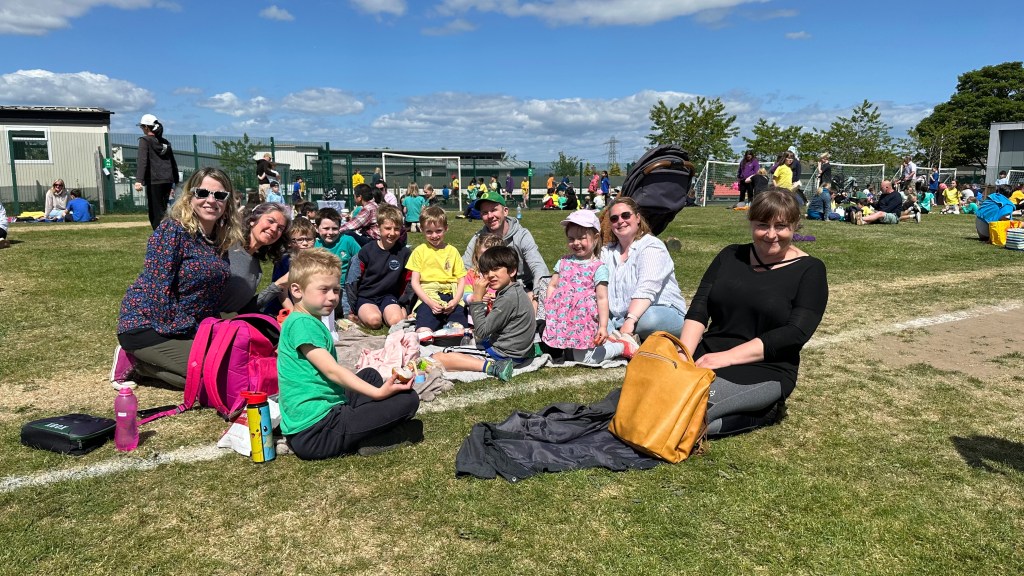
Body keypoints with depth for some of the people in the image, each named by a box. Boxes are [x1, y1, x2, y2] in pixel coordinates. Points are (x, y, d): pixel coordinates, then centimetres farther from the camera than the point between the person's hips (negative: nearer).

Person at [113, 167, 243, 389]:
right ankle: (133, 361, 0)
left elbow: (213, 293, 13)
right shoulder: (172, 231, -18)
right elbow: (158, 287, -22)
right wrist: (191, 334, -18)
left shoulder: (219, 239, 6)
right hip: (145, 325, -8)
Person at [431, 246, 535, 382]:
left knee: (438, 358, -15)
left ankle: (491, 366, -21)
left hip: (504, 354, -11)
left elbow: (482, 331, -19)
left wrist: (477, 298, -15)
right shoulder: (515, 290, 8)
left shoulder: (509, 298, -23)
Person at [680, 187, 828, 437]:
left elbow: (795, 334, -12)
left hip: (765, 371, -5)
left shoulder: (809, 270, 0)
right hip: (707, 358, 5)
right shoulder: (730, 256, 13)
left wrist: (726, 357, -20)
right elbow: (699, 308, 4)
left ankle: (761, 414, -5)